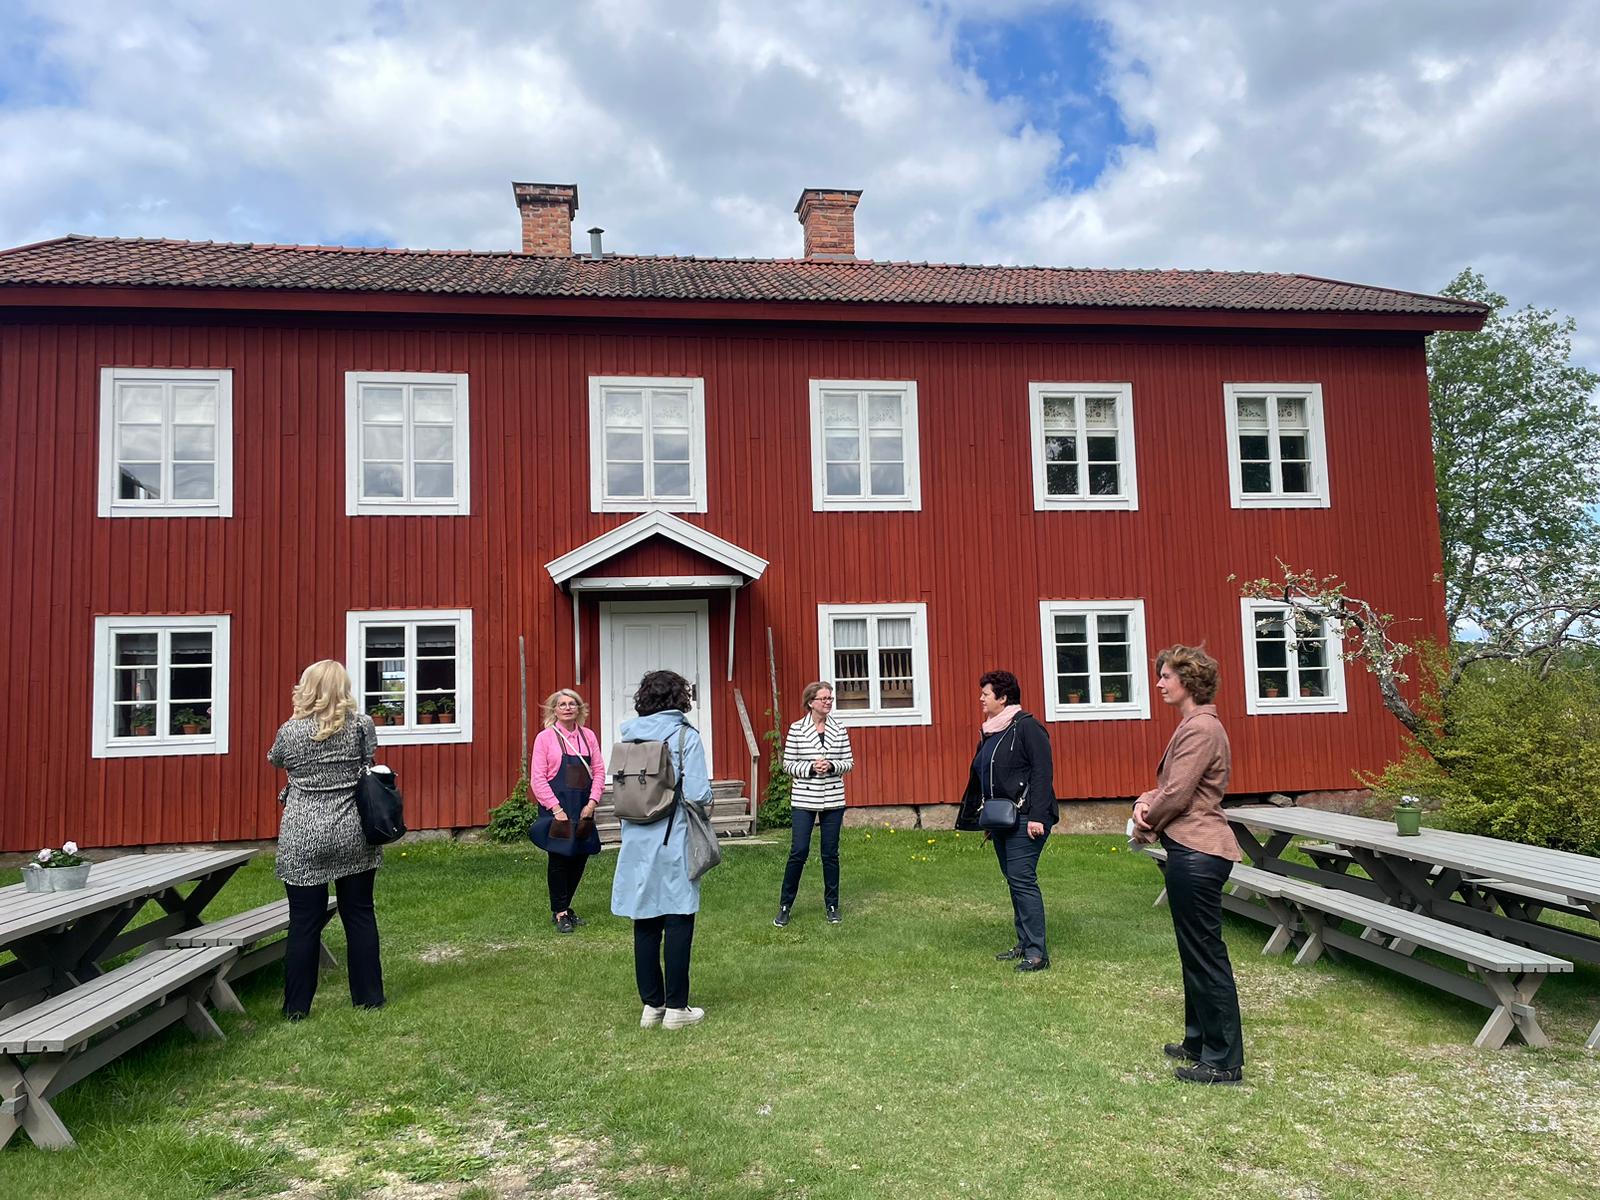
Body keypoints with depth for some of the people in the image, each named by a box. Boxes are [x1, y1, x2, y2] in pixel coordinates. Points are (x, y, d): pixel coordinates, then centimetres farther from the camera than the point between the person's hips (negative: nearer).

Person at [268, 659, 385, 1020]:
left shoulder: (290, 731, -4)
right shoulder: (362, 724, -6)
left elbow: (274, 760, 16)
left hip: (302, 840, -1)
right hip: (353, 836, 1)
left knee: (304, 923, 7)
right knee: (360, 915, 11)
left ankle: (297, 1006, 15)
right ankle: (368, 997, 18)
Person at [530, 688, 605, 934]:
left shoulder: (588, 736, 7)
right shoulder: (545, 738, -4)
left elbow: (599, 771, 7)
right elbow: (537, 778, -7)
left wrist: (592, 802, -5)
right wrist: (556, 808, -14)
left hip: (584, 808, 4)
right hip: (557, 807, -4)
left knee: (580, 858, 8)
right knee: (559, 858, -1)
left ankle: (564, 907, 25)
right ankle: (560, 913, 12)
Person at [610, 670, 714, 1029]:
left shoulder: (629, 736, 5)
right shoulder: (685, 736, -9)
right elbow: (697, 794, -15)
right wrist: (706, 803, 5)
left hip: (637, 842, 5)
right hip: (674, 842, -5)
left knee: (645, 924, 12)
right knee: (678, 922, 4)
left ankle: (651, 1005, 20)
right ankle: (676, 1008, 10)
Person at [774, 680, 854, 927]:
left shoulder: (839, 730, 4)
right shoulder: (797, 729, -3)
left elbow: (849, 762, 7)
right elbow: (788, 764, -1)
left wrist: (832, 765, -13)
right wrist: (810, 767, -16)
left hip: (833, 800, 2)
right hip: (804, 800, -2)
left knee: (831, 854, 8)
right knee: (798, 852, -4)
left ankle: (832, 905, 21)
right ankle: (785, 906, 11)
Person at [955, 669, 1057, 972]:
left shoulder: (1027, 726, -10)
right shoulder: (990, 732, 16)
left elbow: (1043, 772, -16)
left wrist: (1037, 816, -21)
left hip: (1025, 818, -9)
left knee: (1022, 879, -11)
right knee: (1013, 880, 12)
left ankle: (1037, 952, -6)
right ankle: (1025, 943, 20)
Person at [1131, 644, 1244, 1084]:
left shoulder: (1201, 728, -17)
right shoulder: (1190, 725, 16)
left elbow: (1177, 795, -20)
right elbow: (1168, 786, 20)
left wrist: (1145, 826, -4)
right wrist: (1145, 803, 0)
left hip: (1197, 854, -11)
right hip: (1190, 849, 11)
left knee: (1206, 954, -2)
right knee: (1195, 952, 18)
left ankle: (1223, 1061, 7)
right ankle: (1199, 1041, 30)